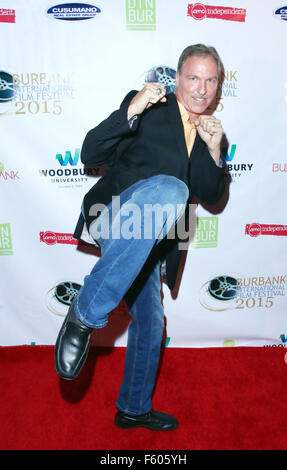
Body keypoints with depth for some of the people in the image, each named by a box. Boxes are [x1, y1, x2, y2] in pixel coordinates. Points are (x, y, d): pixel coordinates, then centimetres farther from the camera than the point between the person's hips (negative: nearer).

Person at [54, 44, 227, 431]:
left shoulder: (208, 133, 18)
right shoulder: (147, 107, 2)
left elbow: (212, 196, 10)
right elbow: (90, 155, -7)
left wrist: (214, 150, -5)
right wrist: (130, 112, -20)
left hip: (145, 245, 7)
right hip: (112, 219, -6)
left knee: (150, 324, 15)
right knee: (170, 188, -37)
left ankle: (133, 409, 41)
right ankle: (86, 313, -31)